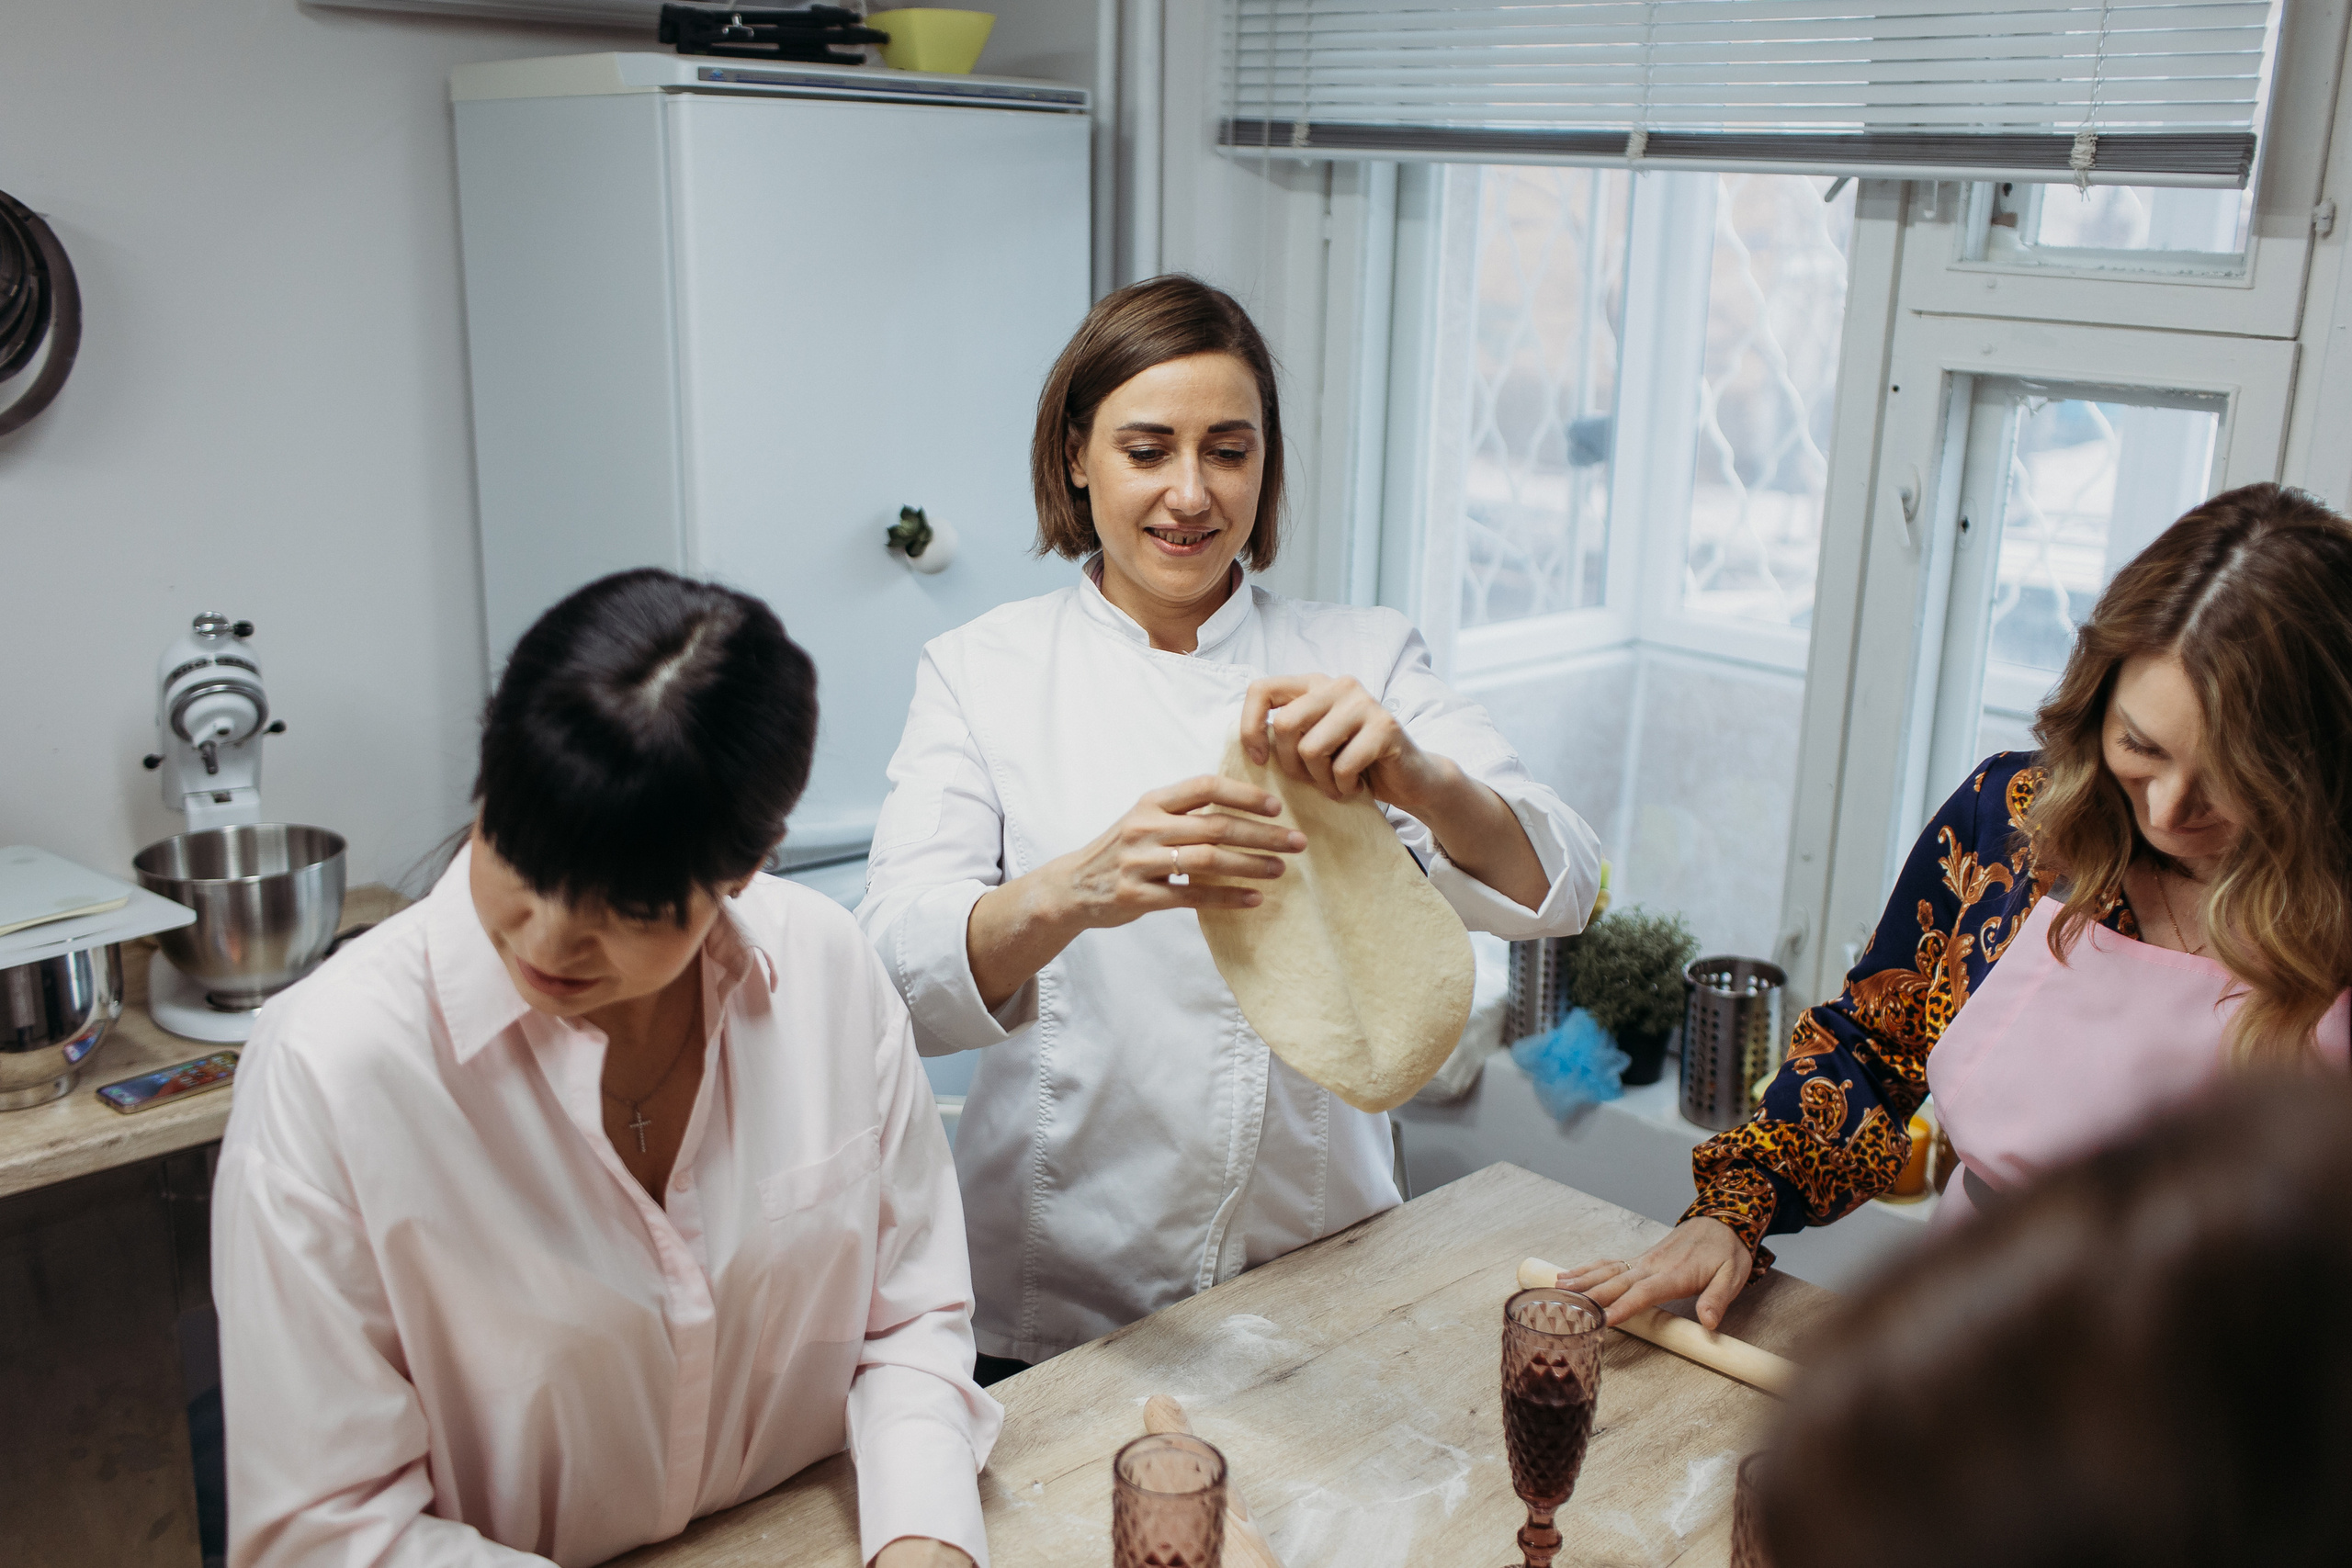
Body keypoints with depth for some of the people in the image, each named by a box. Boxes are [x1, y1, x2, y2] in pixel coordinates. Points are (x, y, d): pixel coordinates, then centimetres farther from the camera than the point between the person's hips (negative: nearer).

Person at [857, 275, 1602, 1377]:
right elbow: (900, 973, -17)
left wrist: (1423, 782, -33)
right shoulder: (980, 672, -3)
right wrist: (1072, 893, -38)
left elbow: (1557, 891, -11)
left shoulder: (1360, 660, 1)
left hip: (1317, 1273, 2)